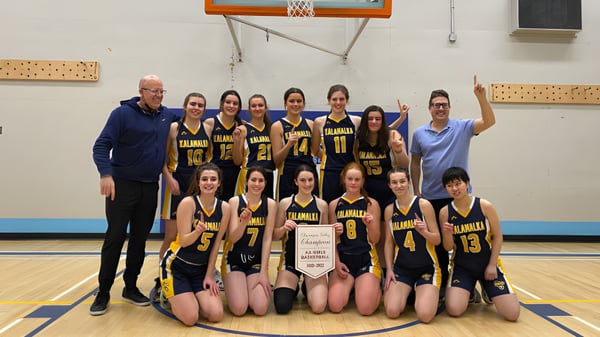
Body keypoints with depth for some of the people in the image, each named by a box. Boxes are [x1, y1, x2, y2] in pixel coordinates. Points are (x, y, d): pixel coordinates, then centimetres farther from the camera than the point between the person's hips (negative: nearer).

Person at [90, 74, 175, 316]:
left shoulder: (167, 116, 7)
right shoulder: (123, 113, -7)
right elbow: (101, 145, -12)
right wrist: (106, 174, -27)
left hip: (150, 187, 4)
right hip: (122, 184, -4)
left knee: (140, 239, 10)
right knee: (115, 238, 0)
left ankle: (131, 287, 23)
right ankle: (103, 292, 12)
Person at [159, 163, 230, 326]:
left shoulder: (224, 208, -5)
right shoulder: (188, 203, -17)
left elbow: (216, 244, -1)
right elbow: (183, 242, -18)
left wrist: (209, 275, -1)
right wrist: (198, 231, -39)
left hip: (201, 269, 4)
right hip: (176, 266, -4)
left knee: (216, 315, -11)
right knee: (190, 318, -13)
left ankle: (189, 297, 19)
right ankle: (168, 294, 18)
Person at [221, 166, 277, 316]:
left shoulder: (270, 204, -4)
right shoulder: (235, 201, -7)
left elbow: (267, 239, -5)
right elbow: (233, 238, -12)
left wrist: (263, 272, -8)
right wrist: (244, 222, -34)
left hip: (257, 261, 1)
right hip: (234, 260, -1)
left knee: (260, 309, -16)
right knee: (239, 309, -16)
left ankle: (260, 287, 17)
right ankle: (232, 288, 17)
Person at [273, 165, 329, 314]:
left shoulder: (321, 204, 2)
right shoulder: (285, 203, 0)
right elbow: (274, 235, 4)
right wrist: (284, 228, -17)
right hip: (290, 259, 0)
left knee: (318, 307, -15)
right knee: (282, 306, -15)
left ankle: (308, 288, 22)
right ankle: (293, 288, 22)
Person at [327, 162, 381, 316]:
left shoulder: (371, 204, 1)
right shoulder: (335, 204, 5)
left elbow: (375, 239, 0)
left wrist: (370, 225, -20)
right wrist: (337, 262, -4)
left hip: (366, 259, -1)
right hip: (343, 259, 2)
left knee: (366, 309, -16)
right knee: (335, 306, -15)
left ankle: (376, 288, 18)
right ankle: (350, 286, 18)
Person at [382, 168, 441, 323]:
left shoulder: (424, 205, -9)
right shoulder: (389, 210, 2)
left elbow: (437, 240, -7)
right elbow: (389, 242, 7)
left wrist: (424, 232, -27)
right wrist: (389, 269, 0)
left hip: (427, 267, -2)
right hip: (401, 267, 3)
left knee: (424, 315, -17)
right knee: (392, 312, -14)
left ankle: (431, 294, 18)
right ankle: (407, 293, 20)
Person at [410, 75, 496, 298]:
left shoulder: (462, 128, 0)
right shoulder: (419, 134, 5)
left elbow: (489, 122, -14)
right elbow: (415, 164, 10)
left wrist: (481, 97, -27)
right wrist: (416, 192, 5)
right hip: (431, 197, 2)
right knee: (437, 244, 10)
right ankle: (441, 285, 24)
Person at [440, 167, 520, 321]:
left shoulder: (484, 206, -13)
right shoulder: (445, 212, -9)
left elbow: (498, 236, -4)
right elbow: (448, 248, -3)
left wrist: (492, 265, -8)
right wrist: (448, 233, -25)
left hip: (489, 264, 0)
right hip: (462, 267, 0)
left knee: (512, 314, -8)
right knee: (454, 310, -18)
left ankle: (487, 292, 25)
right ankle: (470, 294, 19)